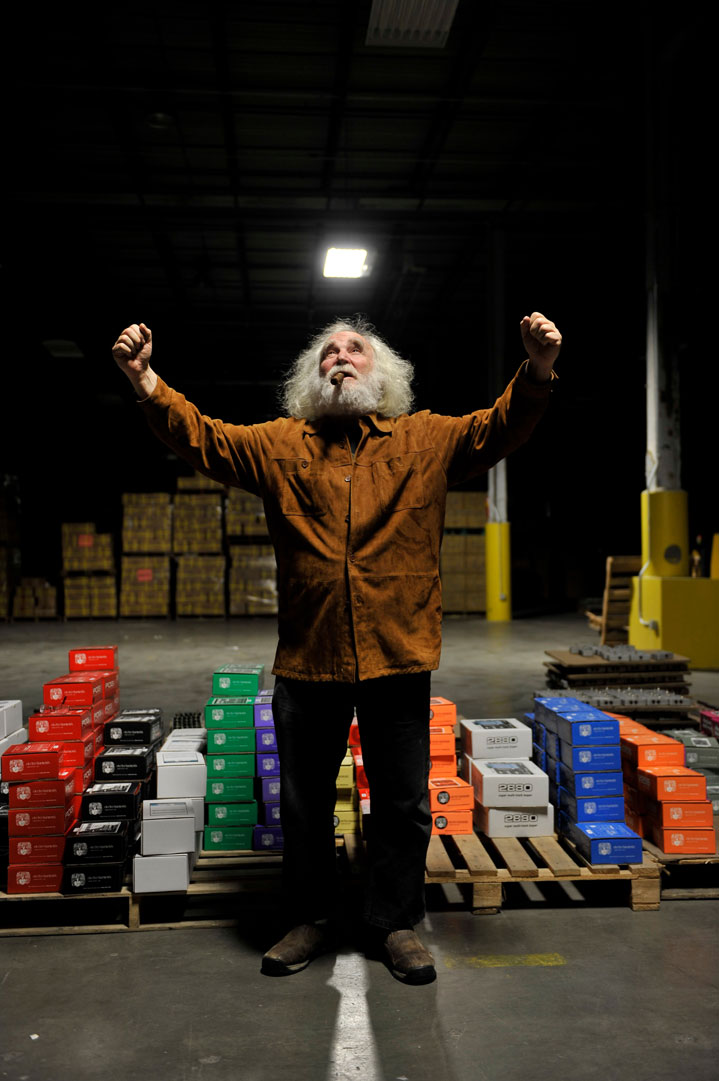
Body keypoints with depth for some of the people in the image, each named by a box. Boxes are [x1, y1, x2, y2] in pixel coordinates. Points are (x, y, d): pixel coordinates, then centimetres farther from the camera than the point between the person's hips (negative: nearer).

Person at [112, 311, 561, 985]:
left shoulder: (427, 439, 5)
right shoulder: (280, 444, 7)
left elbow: (500, 428, -4)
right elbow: (201, 437, 0)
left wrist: (538, 371, -23)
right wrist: (145, 381, -16)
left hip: (397, 658, -1)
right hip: (306, 659, 1)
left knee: (404, 804, 12)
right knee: (304, 802, 15)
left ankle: (396, 923, 32)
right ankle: (309, 919, 35)